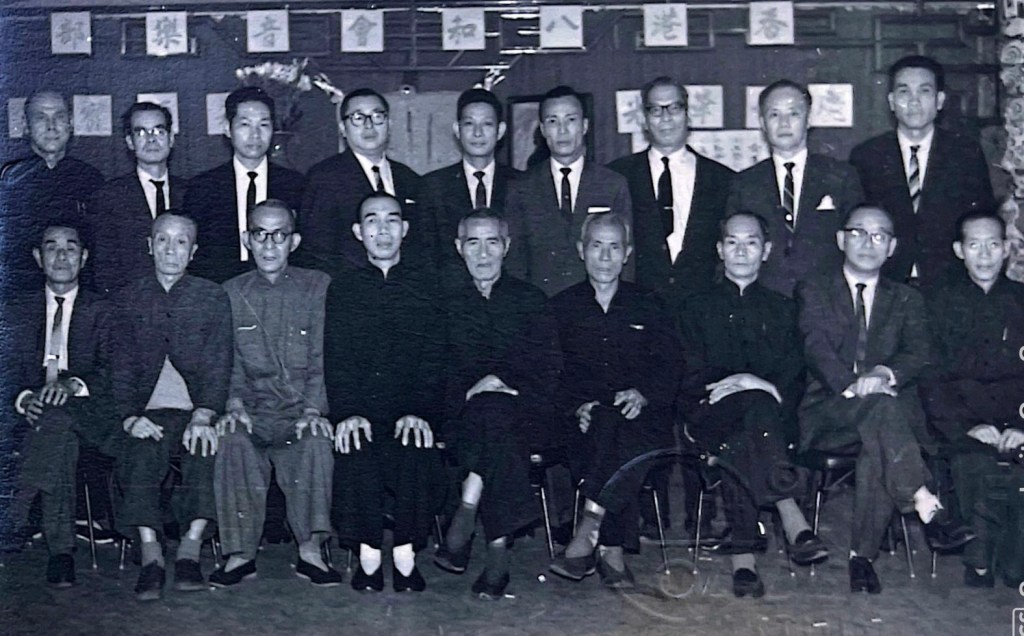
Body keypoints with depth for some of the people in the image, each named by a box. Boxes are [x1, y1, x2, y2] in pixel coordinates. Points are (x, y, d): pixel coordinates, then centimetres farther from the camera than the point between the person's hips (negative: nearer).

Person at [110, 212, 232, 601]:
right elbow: (122, 365, 8)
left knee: (206, 448, -32)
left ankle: (190, 550, -29)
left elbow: (218, 363, 1)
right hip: (150, 412, 1)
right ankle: (150, 554, -29)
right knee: (141, 450, -30)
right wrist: (129, 417, -10)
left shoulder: (213, 297, 11)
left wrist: (203, 416, -15)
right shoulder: (129, 300, 16)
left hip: (197, 412, -1)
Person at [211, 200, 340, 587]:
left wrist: (313, 409, -14)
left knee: (316, 442, -34)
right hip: (254, 409, 1)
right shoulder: (232, 293, 14)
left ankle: (310, 550, -23)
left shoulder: (318, 287, 8)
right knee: (231, 441, -31)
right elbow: (229, 360, 9)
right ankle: (240, 553, -22)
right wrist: (234, 403, -10)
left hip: (302, 408, -1)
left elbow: (322, 357, 1)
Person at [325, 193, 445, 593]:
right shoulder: (344, 286, 14)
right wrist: (347, 412, -12)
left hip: (411, 413, 0)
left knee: (418, 451, -31)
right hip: (361, 414, 0)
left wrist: (420, 411, -13)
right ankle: (368, 556, -15)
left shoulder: (424, 284, 13)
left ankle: (405, 556, -16)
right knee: (357, 454, -30)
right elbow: (336, 356, 4)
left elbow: (433, 355, 3)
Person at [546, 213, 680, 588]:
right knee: (606, 430, -36)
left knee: (631, 433, -36)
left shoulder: (648, 307, 19)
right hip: (583, 418, -1)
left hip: (642, 414, 1)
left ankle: (588, 532, -36)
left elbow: (670, 369, 8)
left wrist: (642, 395, -13)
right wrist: (577, 407, -13)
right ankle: (611, 551, -39)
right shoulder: (561, 308, 16)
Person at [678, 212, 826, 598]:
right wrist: (759, 389, -11)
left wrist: (758, 383, -14)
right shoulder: (698, 308, 18)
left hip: (773, 416, 1)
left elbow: (794, 378, 9)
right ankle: (791, 518, -41)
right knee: (757, 406, -36)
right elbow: (694, 378, 6)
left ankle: (743, 555, -40)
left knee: (738, 445, -35)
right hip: (711, 417, -1)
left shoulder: (782, 309, 21)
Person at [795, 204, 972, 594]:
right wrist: (851, 385, -24)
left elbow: (918, 355, 2)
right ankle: (925, 504, -39)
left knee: (878, 446, -33)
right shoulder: (814, 292, 13)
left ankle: (861, 555, -27)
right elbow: (816, 350, -5)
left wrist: (886, 374, -21)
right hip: (827, 413, -2)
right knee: (881, 406, -35)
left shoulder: (907, 300, 19)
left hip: (890, 408, 2)